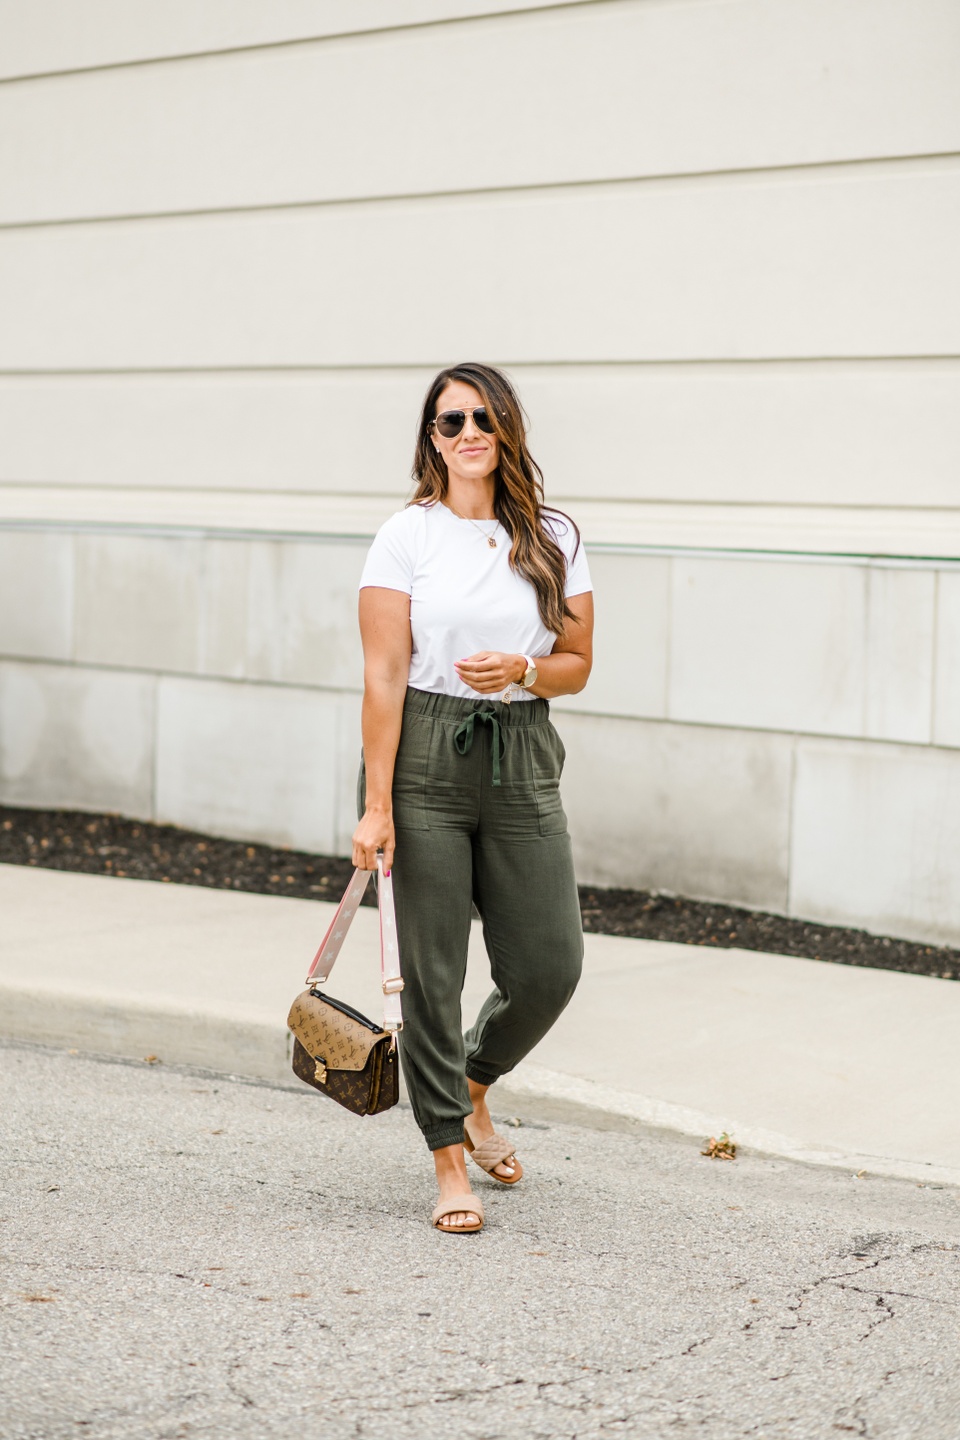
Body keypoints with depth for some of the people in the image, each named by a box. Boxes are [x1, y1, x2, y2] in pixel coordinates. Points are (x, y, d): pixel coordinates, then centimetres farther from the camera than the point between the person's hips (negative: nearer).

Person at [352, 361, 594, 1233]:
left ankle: (471, 1089, 32)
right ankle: (451, 1161, 13)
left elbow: (577, 667, 10)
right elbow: (384, 676, -7)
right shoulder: (407, 537, -2)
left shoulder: (554, 540, 7)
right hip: (425, 759, -3)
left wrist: (520, 669, -13)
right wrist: (376, 804, -12)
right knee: (432, 972, -1)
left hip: (521, 761, 3)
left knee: (549, 970, 2)